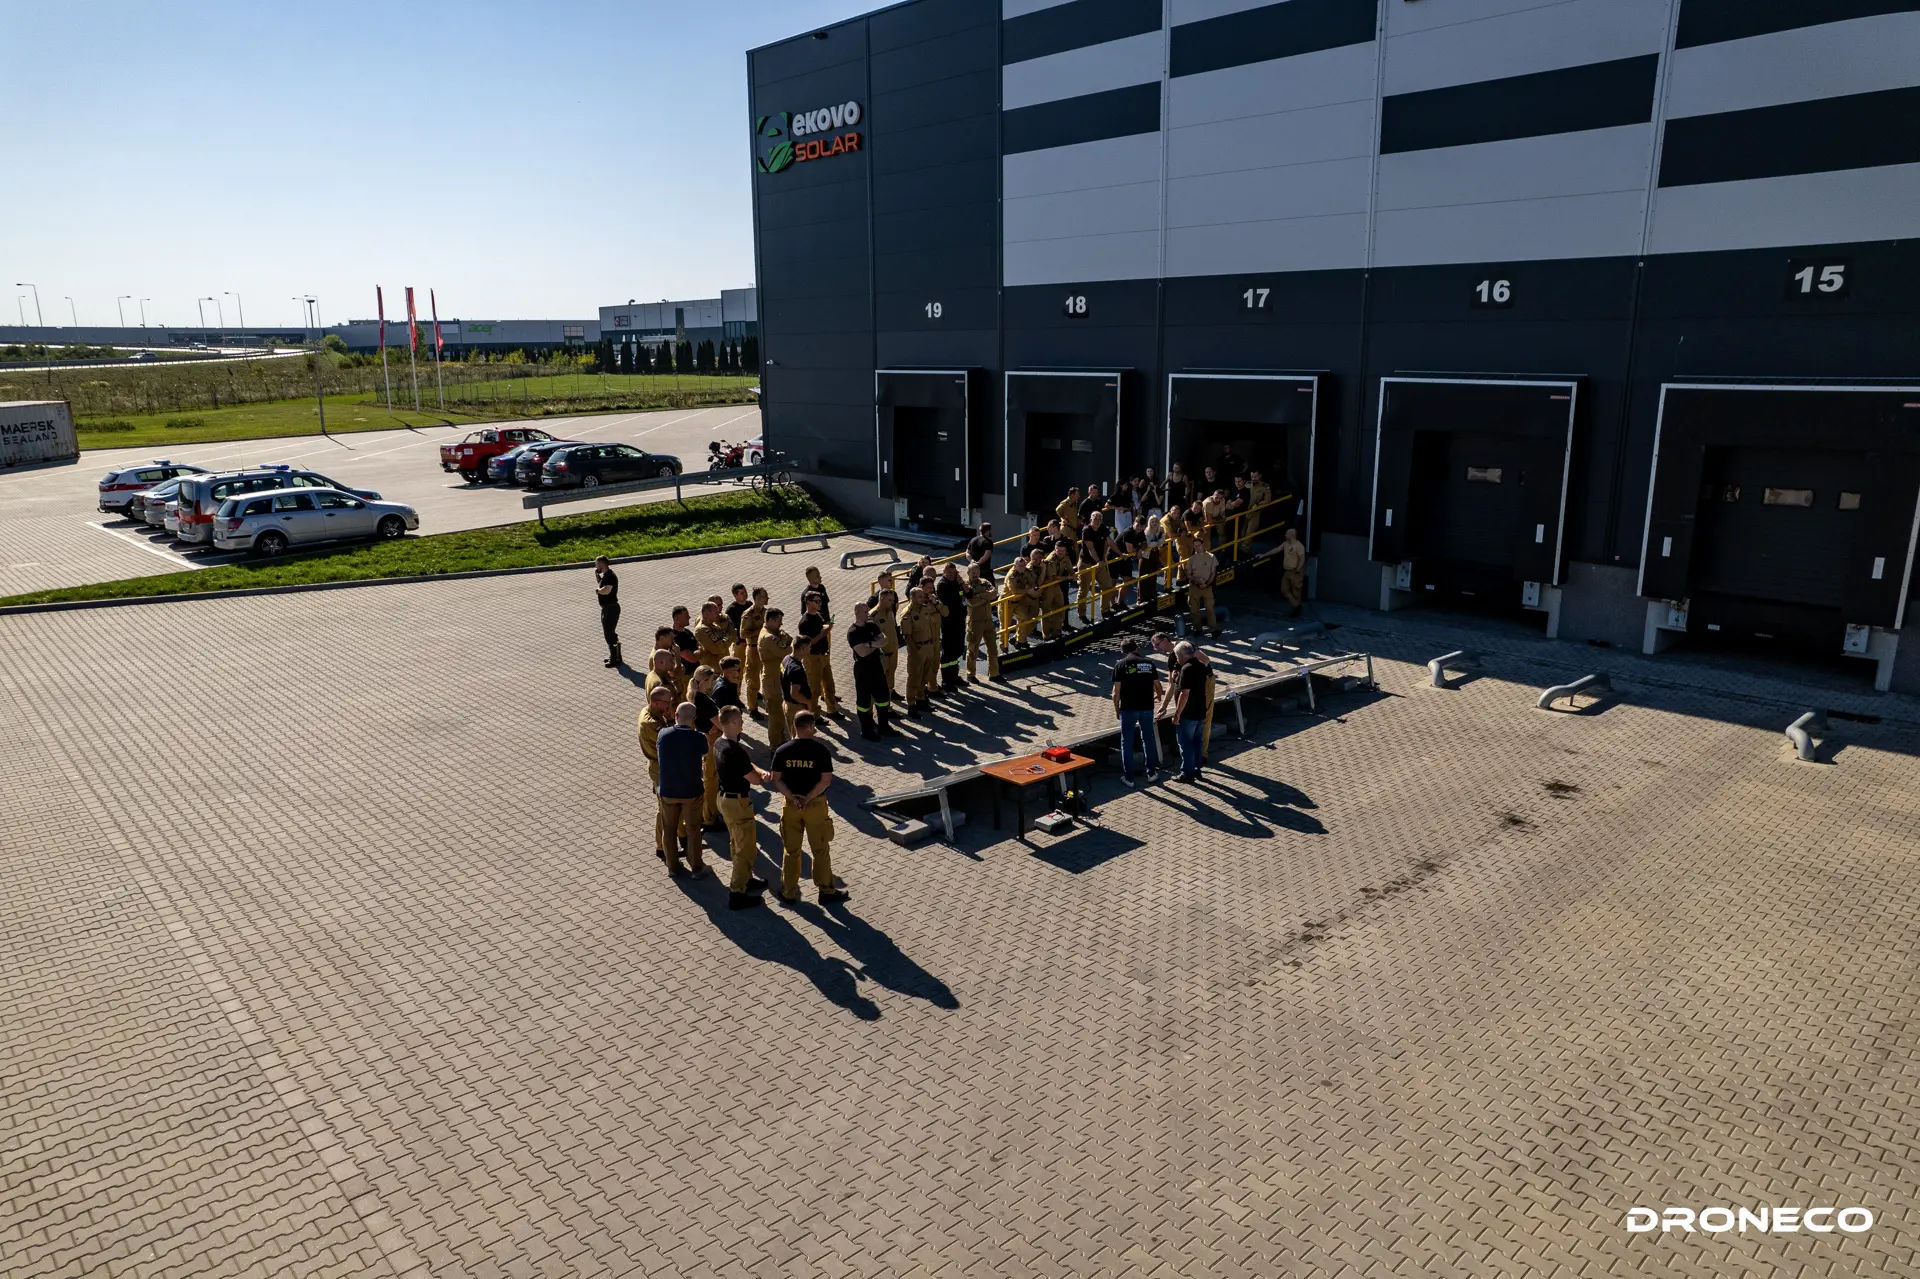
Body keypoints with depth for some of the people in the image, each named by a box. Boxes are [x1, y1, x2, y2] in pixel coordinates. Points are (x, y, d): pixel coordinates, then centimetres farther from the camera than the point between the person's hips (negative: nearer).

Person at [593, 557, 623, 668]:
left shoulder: (610, 576, -21)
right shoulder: (606, 575, 11)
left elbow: (606, 590, -33)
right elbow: (601, 584, 27)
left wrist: (598, 590, -14)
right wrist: (596, 574, 12)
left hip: (611, 609, -11)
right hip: (607, 608, 11)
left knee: (609, 634, -6)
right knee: (609, 633, 19)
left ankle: (616, 659, 1)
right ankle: (613, 655, 30)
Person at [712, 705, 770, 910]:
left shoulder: (719, 744, 1)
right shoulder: (735, 751, -29)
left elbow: (747, 765, 4)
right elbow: (753, 778, -22)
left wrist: (760, 772, -15)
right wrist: (763, 775, 0)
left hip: (725, 798, 10)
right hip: (738, 802, -10)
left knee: (736, 843, 25)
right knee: (746, 849, 2)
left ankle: (746, 879, 42)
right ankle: (737, 893, 8)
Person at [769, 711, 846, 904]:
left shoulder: (782, 751, -5)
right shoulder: (820, 750, -13)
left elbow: (777, 780, -6)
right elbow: (826, 780, -16)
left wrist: (792, 797, -12)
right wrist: (808, 798, -14)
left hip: (790, 805, 3)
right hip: (815, 805, -2)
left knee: (790, 850, 14)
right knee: (820, 850, 10)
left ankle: (789, 892, 22)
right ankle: (827, 891, 19)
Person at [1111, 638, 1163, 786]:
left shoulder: (1120, 665, -5)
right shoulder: (1149, 664, 5)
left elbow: (1116, 691, -8)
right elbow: (1157, 686, 15)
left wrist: (1116, 708, 6)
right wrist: (1158, 697, 37)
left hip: (1128, 708, -3)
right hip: (1147, 707, 3)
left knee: (1127, 743, 7)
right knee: (1149, 740, 18)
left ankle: (1129, 777, 10)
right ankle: (1151, 773, 25)